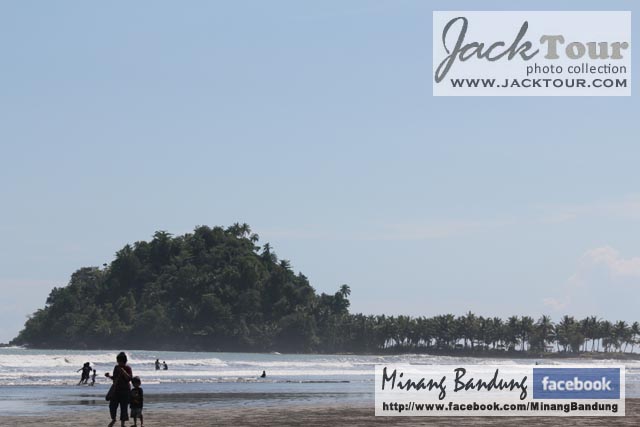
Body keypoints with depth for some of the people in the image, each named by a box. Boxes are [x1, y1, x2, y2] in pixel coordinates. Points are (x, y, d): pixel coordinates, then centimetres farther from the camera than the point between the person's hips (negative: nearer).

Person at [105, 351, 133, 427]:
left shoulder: (127, 368, -7)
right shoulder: (116, 367, 10)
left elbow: (129, 378, -19)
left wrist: (123, 371, -27)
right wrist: (109, 376, 1)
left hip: (124, 390, -5)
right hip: (116, 390, 5)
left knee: (123, 407, -2)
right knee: (112, 405, 1)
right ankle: (113, 419, 24)